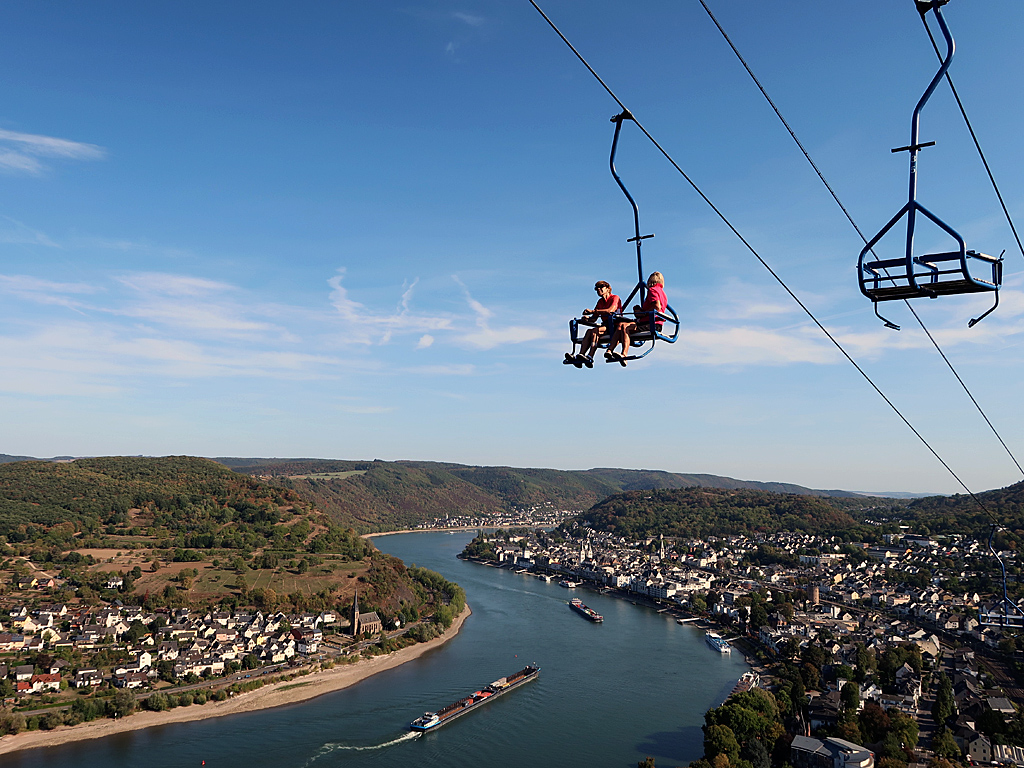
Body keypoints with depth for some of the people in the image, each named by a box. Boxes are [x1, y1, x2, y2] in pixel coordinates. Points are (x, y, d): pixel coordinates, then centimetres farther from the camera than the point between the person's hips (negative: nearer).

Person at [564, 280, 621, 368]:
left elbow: (611, 310, -22)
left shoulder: (615, 298, -1)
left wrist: (593, 311, -20)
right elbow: (594, 318, 16)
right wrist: (587, 318, -9)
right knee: (589, 331, -22)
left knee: (595, 330, -31)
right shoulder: (600, 302, 22)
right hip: (604, 324, 7)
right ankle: (580, 356, -38)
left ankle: (590, 357, -43)